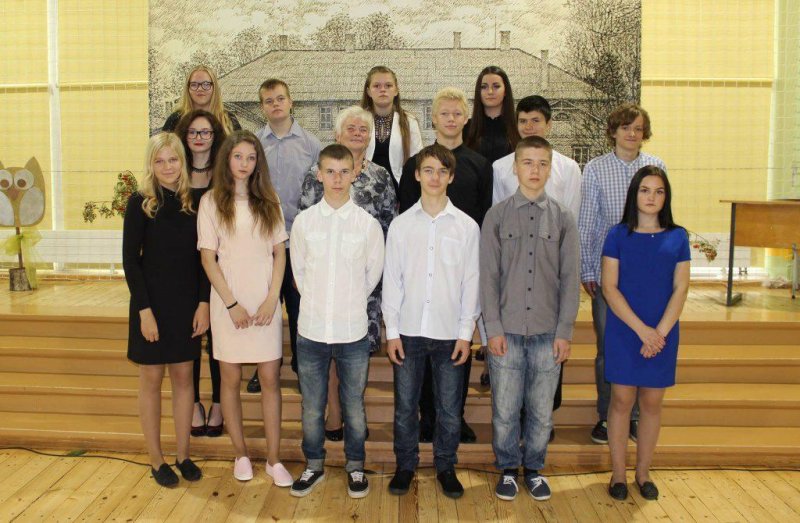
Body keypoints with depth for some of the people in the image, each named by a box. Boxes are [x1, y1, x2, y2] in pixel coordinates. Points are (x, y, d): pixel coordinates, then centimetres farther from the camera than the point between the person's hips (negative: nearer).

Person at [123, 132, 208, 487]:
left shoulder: (194, 203, 3)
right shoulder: (140, 203, -6)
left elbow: (202, 257, 4)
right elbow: (130, 260, -8)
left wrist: (203, 302, -4)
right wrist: (144, 310, -13)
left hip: (187, 303, 3)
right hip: (152, 302, -3)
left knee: (183, 377, 9)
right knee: (151, 379, 7)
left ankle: (183, 455, 21)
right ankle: (156, 461, 17)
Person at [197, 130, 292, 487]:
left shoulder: (268, 201, 6)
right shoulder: (212, 201, 0)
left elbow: (280, 253, 6)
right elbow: (208, 258, -3)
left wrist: (272, 299, -5)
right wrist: (232, 304, -9)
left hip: (265, 303, 1)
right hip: (229, 303, -1)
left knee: (270, 378, 2)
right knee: (231, 378, 7)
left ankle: (273, 459, 11)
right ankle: (240, 454, 22)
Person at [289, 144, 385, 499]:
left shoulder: (368, 224, -4)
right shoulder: (304, 221, -2)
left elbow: (373, 273, 7)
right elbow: (298, 270, 9)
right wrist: (318, 302, 9)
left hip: (353, 332, -1)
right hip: (311, 329, 1)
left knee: (354, 406, 11)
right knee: (312, 407, 12)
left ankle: (355, 466, 30)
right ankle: (314, 466, 31)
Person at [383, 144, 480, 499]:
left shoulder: (467, 226, 1)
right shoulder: (401, 225, 3)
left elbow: (471, 282, 2)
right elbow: (391, 280, 3)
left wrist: (466, 332, -2)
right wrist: (392, 331, -1)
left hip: (449, 332, 0)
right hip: (409, 330, 1)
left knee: (449, 408, 8)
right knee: (405, 405, 9)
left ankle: (445, 466, 26)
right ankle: (405, 465, 26)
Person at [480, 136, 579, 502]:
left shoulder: (562, 218, 4)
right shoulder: (497, 215, 2)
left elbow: (570, 279, 3)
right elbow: (489, 276, 0)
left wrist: (564, 332, -2)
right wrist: (494, 328, -5)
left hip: (548, 333, 1)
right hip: (507, 331, -1)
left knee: (541, 411, 9)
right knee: (505, 410, 6)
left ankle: (534, 468, 28)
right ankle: (508, 468, 26)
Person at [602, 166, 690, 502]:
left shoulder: (677, 237, 3)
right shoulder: (618, 235, -2)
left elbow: (680, 289, 0)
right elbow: (609, 288, -7)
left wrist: (660, 331, -11)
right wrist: (642, 329, -13)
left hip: (663, 335, 2)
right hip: (623, 333, -2)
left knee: (652, 403, 9)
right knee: (622, 401, 3)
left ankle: (643, 473, 23)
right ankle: (618, 474, 16)